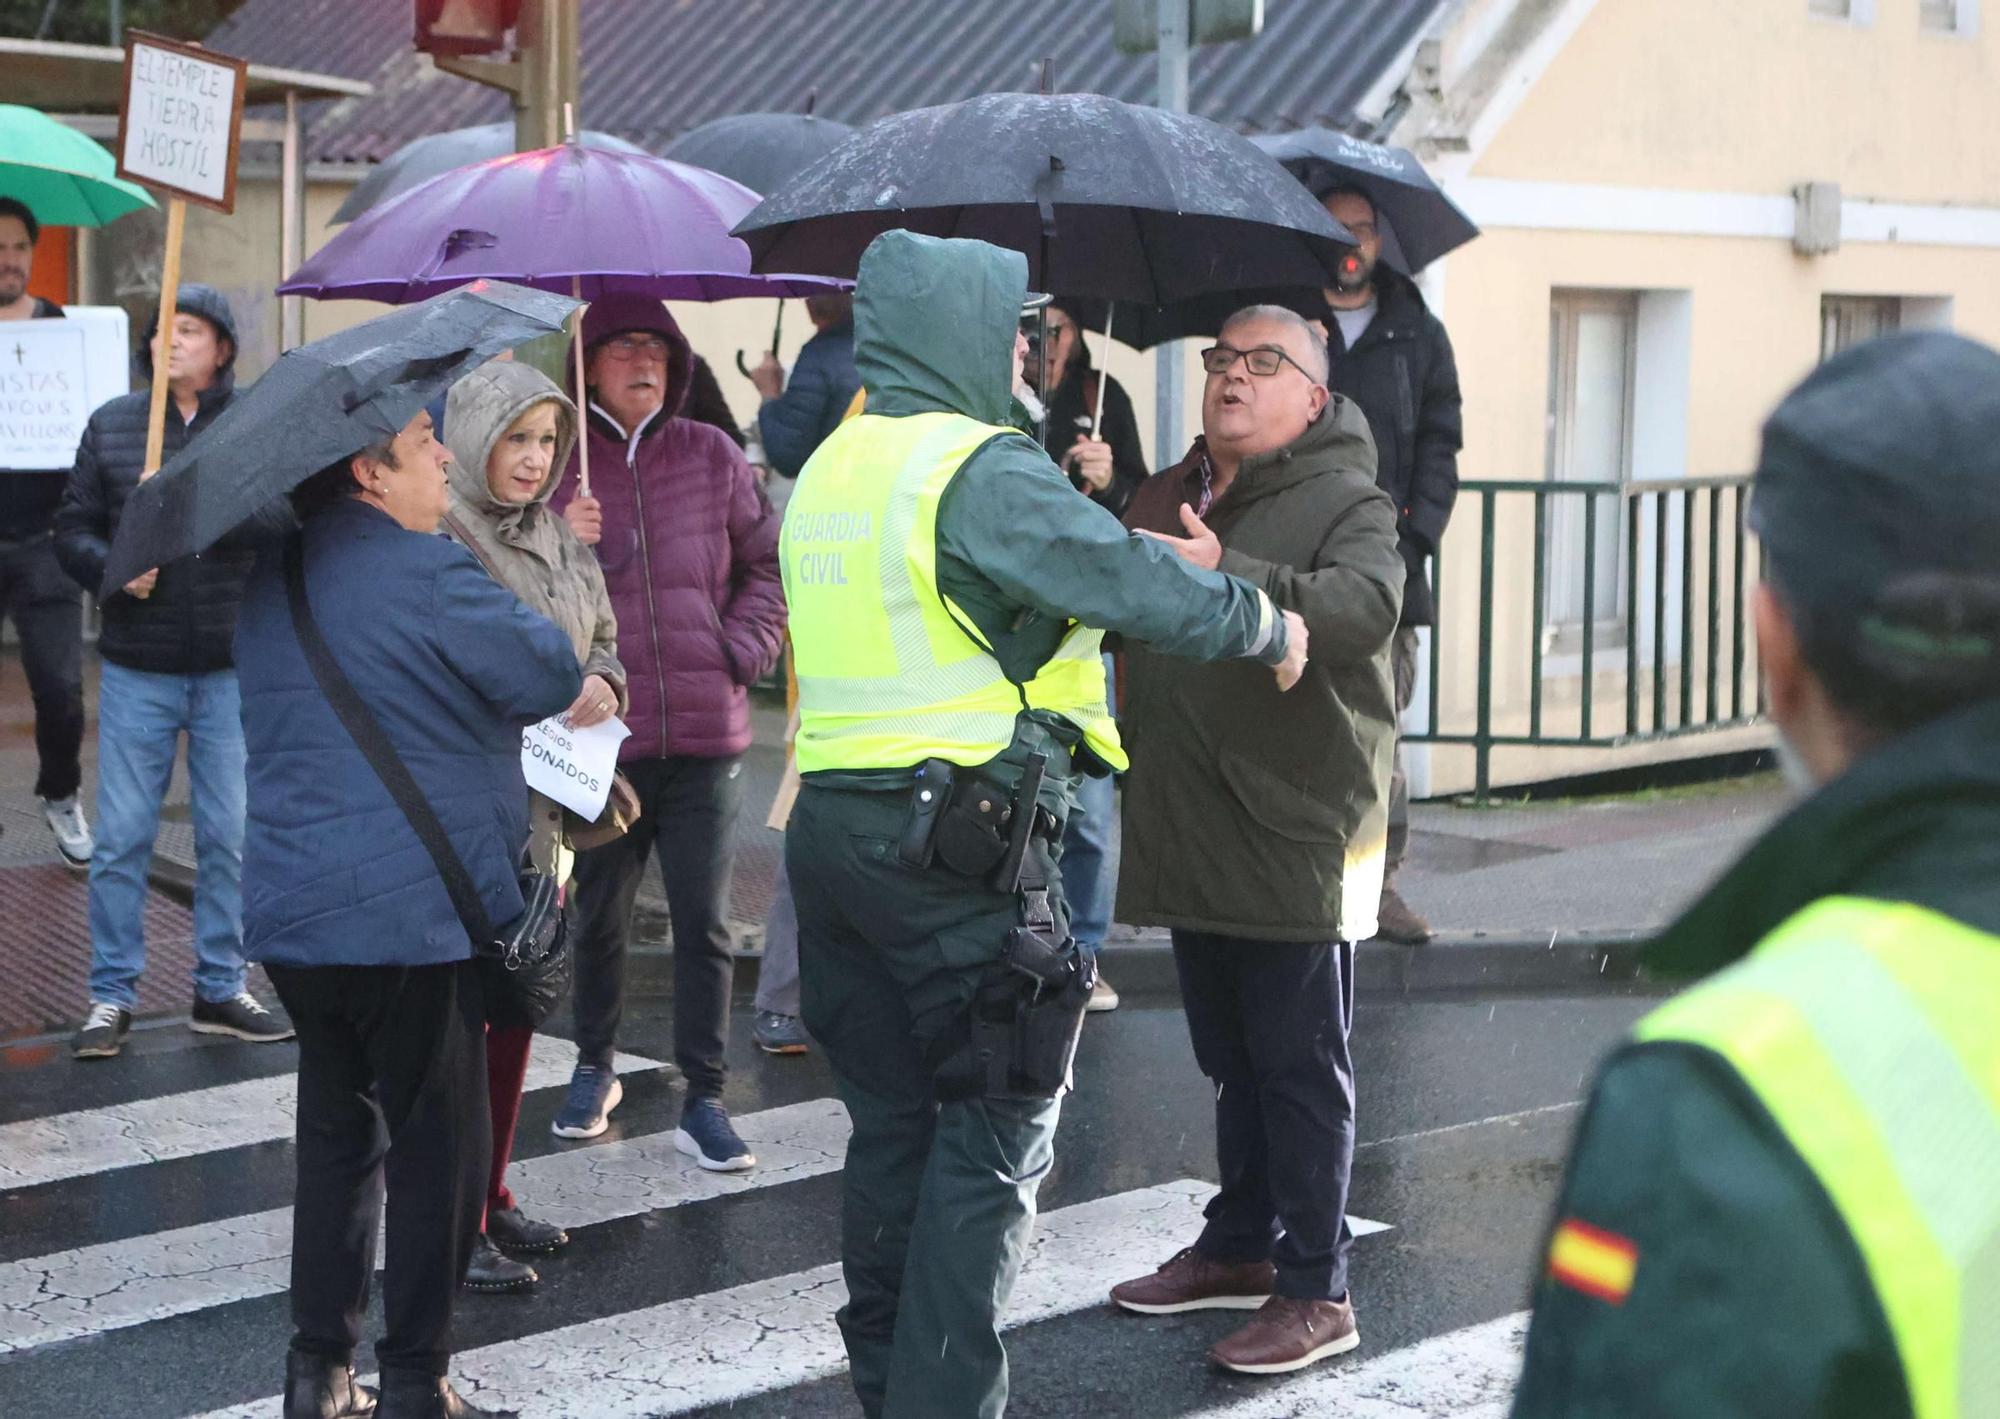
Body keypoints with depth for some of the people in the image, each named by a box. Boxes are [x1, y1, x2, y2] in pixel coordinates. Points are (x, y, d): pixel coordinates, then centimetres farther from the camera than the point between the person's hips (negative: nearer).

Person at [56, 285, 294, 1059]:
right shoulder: (112, 424, 5)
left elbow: (286, 515, -14)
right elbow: (72, 528, 5)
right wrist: (112, 569, -14)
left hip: (232, 667, -1)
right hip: (137, 668, 1)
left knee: (230, 836, 7)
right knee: (121, 837, 3)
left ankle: (221, 989, 20)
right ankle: (111, 996, 13)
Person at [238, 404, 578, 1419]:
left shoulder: (271, 576, 10)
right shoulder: (427, 574, -15)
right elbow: (551, 678, -11)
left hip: (290, 912, 7)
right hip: (411, 910, -7)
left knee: (335, 1134, 17)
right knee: (436, 1144, 4)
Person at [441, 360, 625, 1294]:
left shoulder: (557, 539, 12)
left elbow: (605, 639, 20)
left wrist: (603, 683, -3)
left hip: (543, 811, 8)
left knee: (514, 1004, 14)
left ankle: (490, 1195, 27)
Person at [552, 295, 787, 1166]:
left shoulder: (712, 456, 6)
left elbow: (766, 561, 15)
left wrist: (746, 646, 2)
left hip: (706, 734, 1)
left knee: (703, 923, -1)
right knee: (599, 916, 12)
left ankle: (704, 1100, 5)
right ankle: (595, 1067, 32)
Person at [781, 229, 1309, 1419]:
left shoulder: (831, 471, 14)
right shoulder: (983, 471, -13)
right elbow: (1138, 584, -15)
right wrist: (1267, 626, 1)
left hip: (833, 823, 8)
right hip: (963, 840, -8)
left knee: (895, 1118, 15)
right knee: (996, 1132, 0)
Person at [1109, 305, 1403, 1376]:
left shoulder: (1346, 503, -9)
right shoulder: (1164, 500, 14)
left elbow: (1366, 604, -30)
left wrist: (1229, 576, -43)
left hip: (1297, 834, -7)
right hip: (1191, 834, 7)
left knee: (1301, 1067, -1)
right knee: (1232, 1060, 20)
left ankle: (1316, 1291, 7)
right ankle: (1240, 1246, 33)